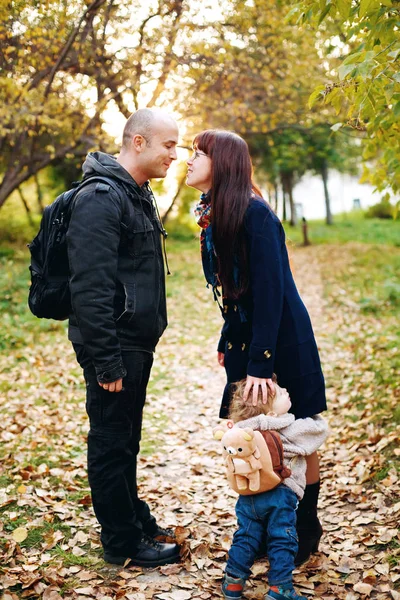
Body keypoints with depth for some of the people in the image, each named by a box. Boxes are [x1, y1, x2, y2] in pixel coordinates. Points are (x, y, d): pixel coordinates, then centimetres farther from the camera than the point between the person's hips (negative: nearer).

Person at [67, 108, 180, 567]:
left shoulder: (138, 194, 13)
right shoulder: (101, 198, -19)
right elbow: (90, 288, -25)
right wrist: (105, 360, -24)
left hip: (137, 344, 10)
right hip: (114, 348, -10)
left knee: (126, 439, 21)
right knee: (111, 443, 4)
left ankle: (132, 516, 36)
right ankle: (123, 542, 18)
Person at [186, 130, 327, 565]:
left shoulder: (254, 214, -19)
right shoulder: (212, 216, 6)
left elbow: (271, 291, -23)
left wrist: (260, 362, -25)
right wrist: (227, 343, 16)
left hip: (283, 341, -8)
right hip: (244, 340, 8)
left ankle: (306, 533, 23)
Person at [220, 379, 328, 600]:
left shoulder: (243, 429, 3)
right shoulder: (292, 430, -7)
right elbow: (320, 428, 4)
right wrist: (310, 415, 22)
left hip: (248, 495, 5)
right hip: (280, 495, -5)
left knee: (245, 538, 15)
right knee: (282, 543, 6)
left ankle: (233, 582, 21)